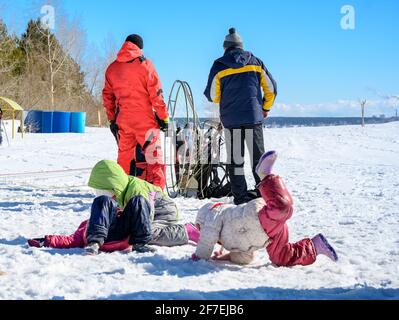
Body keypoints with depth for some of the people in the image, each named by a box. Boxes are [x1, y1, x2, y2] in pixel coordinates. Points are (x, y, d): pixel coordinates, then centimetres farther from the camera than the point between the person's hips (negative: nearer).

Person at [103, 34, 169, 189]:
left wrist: (112, 119, 19)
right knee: (153, 155, -2)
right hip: (145, 119, -5)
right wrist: (163, 116, -2)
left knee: (124, 155, 12)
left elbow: (107, 96, 13)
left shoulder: (112, 68, 10)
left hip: (122, 120, 5)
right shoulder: (145, 64, -4)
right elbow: (156, 93, -7)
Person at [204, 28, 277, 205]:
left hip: (231, 119, -1)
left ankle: (240, 195, 7)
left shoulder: (219, 65, -3)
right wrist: (265, 108, 21)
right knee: (258, 157, 9)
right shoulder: (256, 62, 4)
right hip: (254, 117, 1)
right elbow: (271, 88, 7)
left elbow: (212, 95, 0)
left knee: (235, 158, 7)